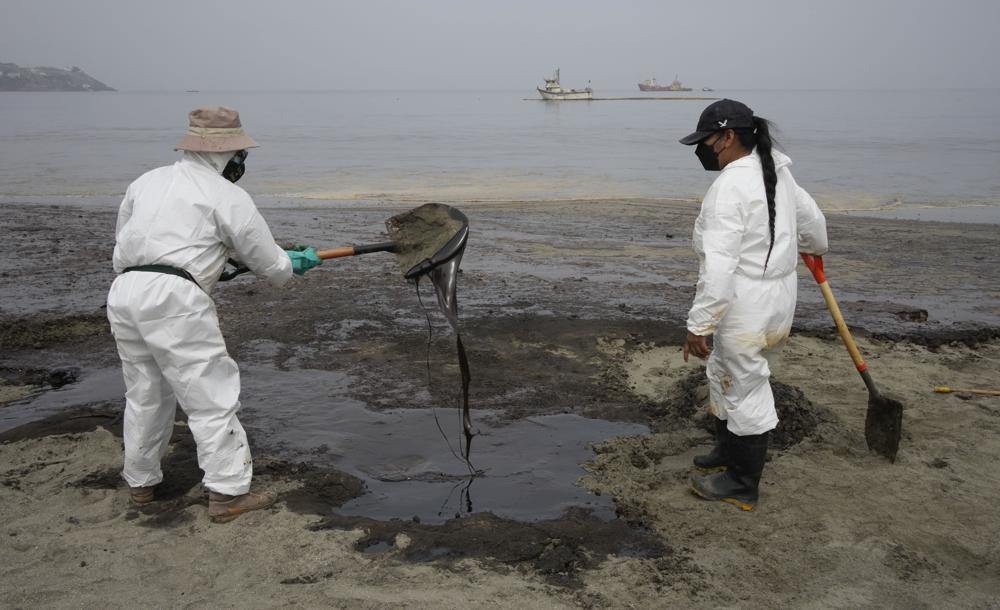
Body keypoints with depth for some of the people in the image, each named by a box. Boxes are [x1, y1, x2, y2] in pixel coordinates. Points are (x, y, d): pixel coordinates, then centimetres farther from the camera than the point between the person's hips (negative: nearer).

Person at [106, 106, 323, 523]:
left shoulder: (147, 180, 19)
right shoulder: (227, 196, 1)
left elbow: (121, 236, 25)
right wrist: (295, 263, 24)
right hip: (174, 299, -7)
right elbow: (267, 261, 5)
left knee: (145, 392, 21)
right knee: (212, 394, 0)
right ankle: (228, 492, 1)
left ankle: (140, 482, 34)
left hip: (124, 290, 7)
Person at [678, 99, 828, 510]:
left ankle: (742, 486, 20)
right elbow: (812, 220, 24)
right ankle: (729, 453, 42)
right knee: (723, 375, 24)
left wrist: (699, 325, -23)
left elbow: (718, 265, -27)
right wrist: (814, 246, 46)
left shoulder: (730, 187, -21)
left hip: (746, 306, -10)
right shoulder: (776, 172, 9)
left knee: (745, 388, 4)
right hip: (776, 295, 10)